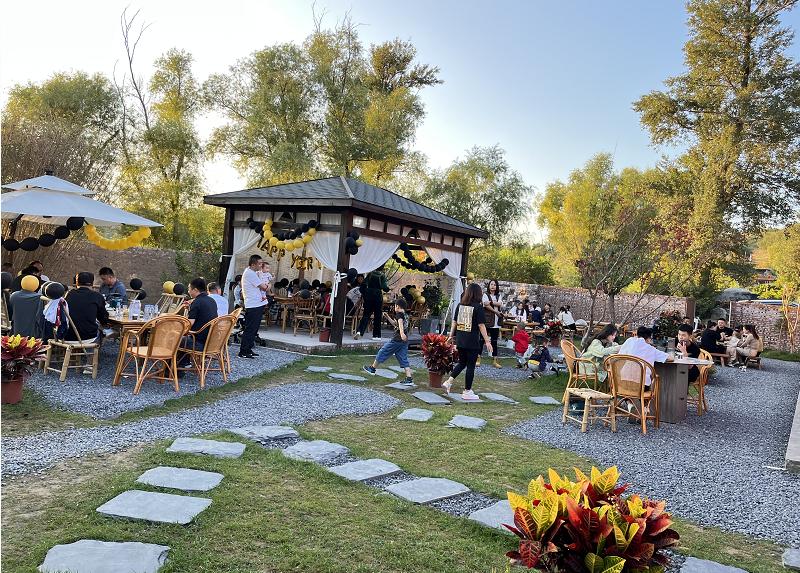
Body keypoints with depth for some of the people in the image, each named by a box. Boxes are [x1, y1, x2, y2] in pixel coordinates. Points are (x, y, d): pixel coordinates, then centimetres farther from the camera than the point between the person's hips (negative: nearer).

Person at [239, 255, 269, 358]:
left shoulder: (252, 272, 18)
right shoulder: (250, 273, -16)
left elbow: (262, 286, 17)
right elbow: (264, 287, -17)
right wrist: (266, 285, 5)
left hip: (258, 305, 10)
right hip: (253, 306, -10)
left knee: (254, 329, 15)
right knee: (250, 329, -7)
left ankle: (248, 350, 21)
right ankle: (243, 352, -2)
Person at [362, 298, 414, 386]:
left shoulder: (399, 314, -8)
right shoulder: (406, 316, 18)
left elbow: (400, 322, -30)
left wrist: (402, 333, -47)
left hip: (397, 340, -8)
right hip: (404, 341, 8)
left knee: (383, 352, 8)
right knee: (404, 360, 6)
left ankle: (372, 368, 21)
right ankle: (409, 379, -3)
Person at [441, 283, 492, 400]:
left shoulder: (460, 305, 6)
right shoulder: (478, 307, -10)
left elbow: (454, 322, 10)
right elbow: (481, 326, -11)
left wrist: (451, 335, 20)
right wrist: (487, 341, -7)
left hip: (460, 340, 5)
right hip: (473, 342, -5)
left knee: (462, 362, 21)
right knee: (470, 366, 5)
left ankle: (448, 382, 11)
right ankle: (467, 392, 12)